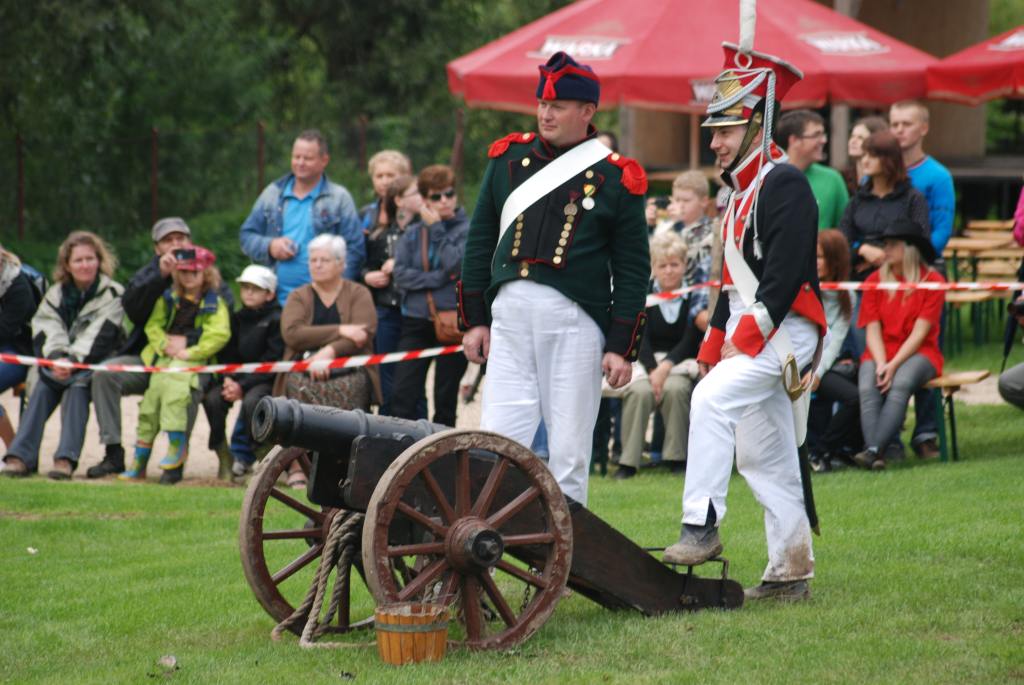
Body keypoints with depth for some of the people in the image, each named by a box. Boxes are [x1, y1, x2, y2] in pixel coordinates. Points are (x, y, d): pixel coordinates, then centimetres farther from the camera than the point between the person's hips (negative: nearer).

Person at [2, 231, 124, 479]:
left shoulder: (112, 294, -3)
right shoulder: (56, 294, 10)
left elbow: (99, 337, -14)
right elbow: (47, 331, -4)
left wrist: (73, 361, -27)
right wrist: (57, 358, -24)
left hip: (94, 364, -3)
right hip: (59, 364, 3)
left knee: (77, 386, -32)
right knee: (43, 387, -25)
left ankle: (66, 458, -42)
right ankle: (21, 456, -34)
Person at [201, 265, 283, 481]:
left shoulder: (276, 320, -6)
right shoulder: (237, 319, 13)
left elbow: (272, 362, -12)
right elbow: (227, 355, 11)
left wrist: (243, 386, -19)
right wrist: (228, 380, -10)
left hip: (265, 380, -5)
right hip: (236, 377, 5)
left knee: (251, 401, -36)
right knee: (212, 398, -24)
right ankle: (224, 458, -15)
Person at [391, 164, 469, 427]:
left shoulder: (466, 230, 1)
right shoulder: (412, 234, 11)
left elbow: (456, 264, -15)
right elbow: (401, 274, -1)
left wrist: (436, 229, -8)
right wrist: (439, 278, -11)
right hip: (416, 323, 2)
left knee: (446, 398, 5)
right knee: (403, 397, -8)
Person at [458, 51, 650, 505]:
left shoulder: (616, 178, 2)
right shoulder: (509, 158, 12)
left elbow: (633, 270, 3)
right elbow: (480, 241, 16)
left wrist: (622, 348, -2)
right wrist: (474, 320, 10)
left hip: (575, 321, -2)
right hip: (510, 314, 3)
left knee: (568, 451, 1)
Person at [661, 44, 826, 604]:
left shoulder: (785, 185, -12)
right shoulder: (741, 191, 19)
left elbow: (784, 277, -20)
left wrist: (743, 343, -22)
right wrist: (714, 349, 16)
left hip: (783, 331, -10)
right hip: (748, 336, 10)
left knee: (711, 399, -27)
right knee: (763, 458, 9)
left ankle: (702, 526, -27)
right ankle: (789, 573, 13)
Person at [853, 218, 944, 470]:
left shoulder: (932, 281, -1)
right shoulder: (875, 280, 8)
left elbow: (920, 333, -7)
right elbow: (872, 330, 3)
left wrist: (893, 365, -17)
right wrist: (881, 364, -14)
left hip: (918, 353, -3)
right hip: (880, 353, 3)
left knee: (901, 384, -35)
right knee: (867, 388, -30)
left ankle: (874, 449, -46)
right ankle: (875, 454, -42)